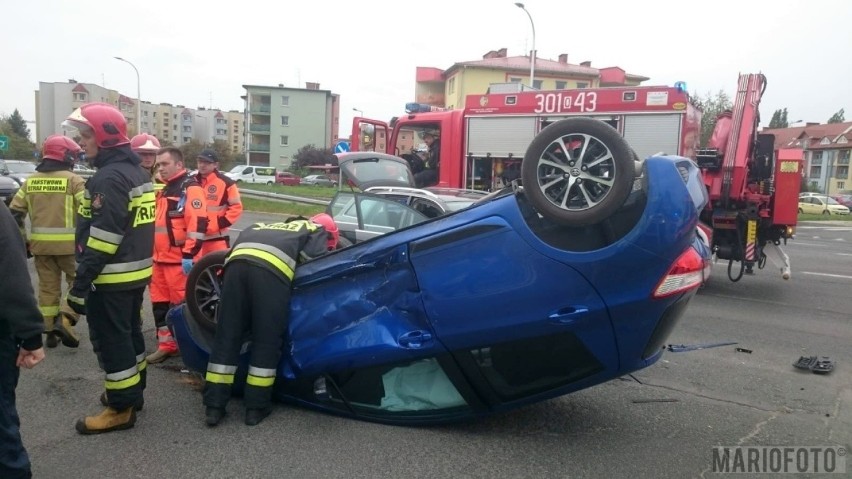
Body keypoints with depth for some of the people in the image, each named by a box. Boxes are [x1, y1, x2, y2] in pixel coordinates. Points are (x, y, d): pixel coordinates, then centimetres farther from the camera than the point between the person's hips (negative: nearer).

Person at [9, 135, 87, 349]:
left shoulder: (30, 181, 10)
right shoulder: (73, 180, -7)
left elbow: (15, 211, 10)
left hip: (40, 244, 5)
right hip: (68, 244, -5)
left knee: (47, 287, 13)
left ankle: (49, 330, 19)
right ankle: (65, 319, -10)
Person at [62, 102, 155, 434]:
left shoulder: (109, 177, -19)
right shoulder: (137, 172, 12)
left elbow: (103, 237, -24)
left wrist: (80, 284, -21)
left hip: (112, 277, -10)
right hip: (136, 271, 10)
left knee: (111, 341, 0)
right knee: (130, 333, 19)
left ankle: (121, 408, 10)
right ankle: (132, 392, 33)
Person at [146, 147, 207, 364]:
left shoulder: (190, 188, -10)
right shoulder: (165, 191, 20)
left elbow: (197, 224, -20)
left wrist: (189, 255, -23)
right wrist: (153, 252, 26)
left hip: (180, 260, -9)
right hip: (160, 258, 10)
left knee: (182, 304, -4)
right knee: (160, 302, 13)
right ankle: (166, 344, 23)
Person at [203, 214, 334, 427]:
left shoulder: (269, 226, 44)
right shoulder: (317, 230, 27)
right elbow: (314, 262, 7)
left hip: (237, 263, 5)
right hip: (272, 268, -5)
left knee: (226, 337, 10)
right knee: (267, 341, 7)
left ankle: (214, 406, 14)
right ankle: (256, 407, 13)